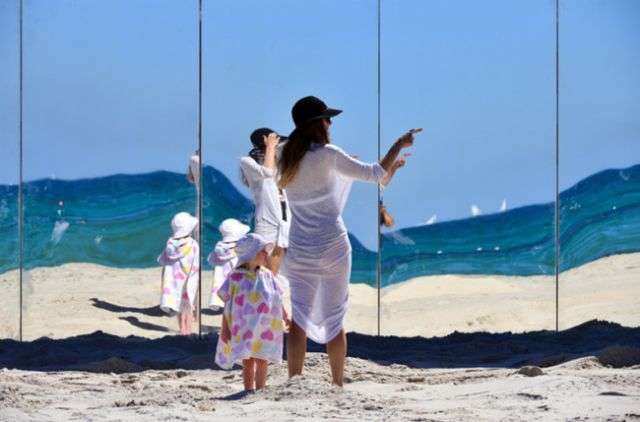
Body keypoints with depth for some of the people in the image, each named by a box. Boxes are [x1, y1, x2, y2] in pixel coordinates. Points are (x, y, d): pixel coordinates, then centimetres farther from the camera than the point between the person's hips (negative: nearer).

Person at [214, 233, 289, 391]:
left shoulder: (267, 276, 5)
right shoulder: (236, 277, -6)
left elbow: (278, 302, 13)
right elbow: (227, 304, -3)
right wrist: (225, 328, -5)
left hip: (264, 329, 3)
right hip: (243, 329, -3)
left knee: (262, 362, 2)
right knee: (248, 363, 2)